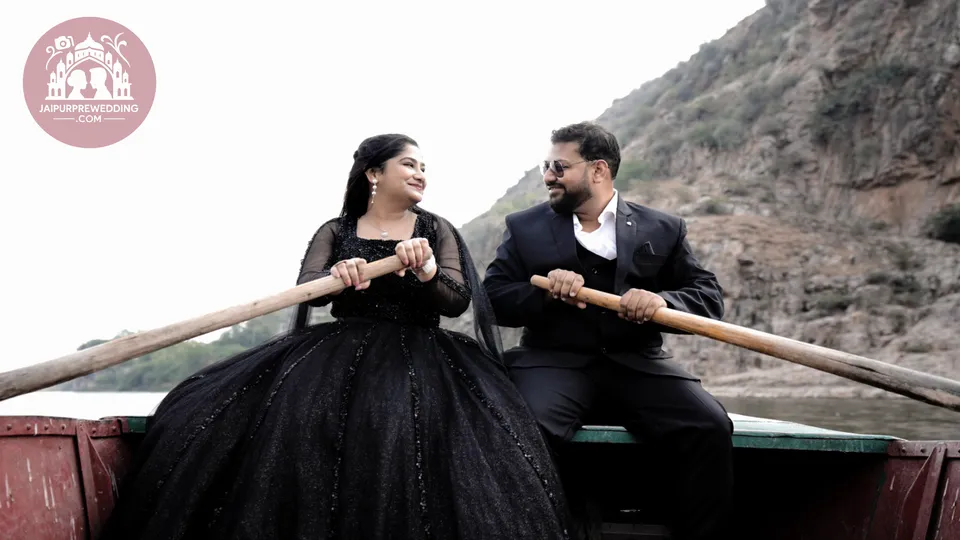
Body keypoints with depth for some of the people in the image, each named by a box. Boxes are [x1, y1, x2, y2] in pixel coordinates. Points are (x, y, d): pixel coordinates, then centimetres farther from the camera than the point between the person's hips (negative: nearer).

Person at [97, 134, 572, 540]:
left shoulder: (438, 231, 13)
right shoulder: (335, 232, 14)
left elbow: (457, 302, 2)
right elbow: (306, 290, -2)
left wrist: (428, 272, -19)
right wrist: (337, 276, -25)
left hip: (416, 353, -1)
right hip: (340, 349, 1)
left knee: (410, 434, -35)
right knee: (285, 420, -30)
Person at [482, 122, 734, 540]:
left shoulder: (663, 229, 13)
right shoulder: (524, 227, 14)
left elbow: (710, 298, 7)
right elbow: (493, 300, 9)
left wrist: (664, 300, -16)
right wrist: (544, 293, -12)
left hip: (638, 364, 1)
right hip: (554, 361, -1)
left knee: (709, 428, -26)